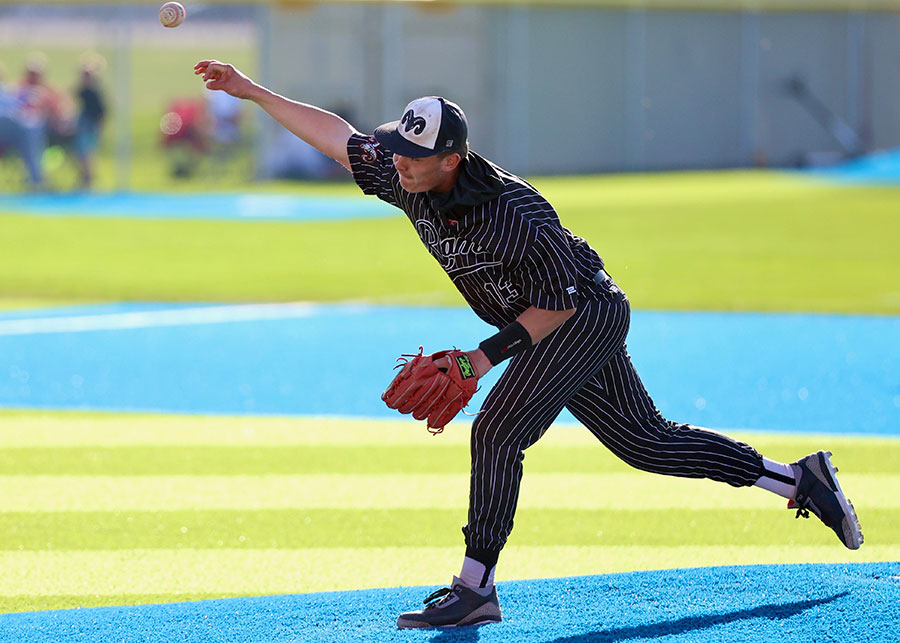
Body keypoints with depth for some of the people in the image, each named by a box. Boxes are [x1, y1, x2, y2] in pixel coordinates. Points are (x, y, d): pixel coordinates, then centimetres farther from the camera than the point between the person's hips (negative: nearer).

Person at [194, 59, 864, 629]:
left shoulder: (516, 214, -32)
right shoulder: (408, 179, -11)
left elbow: (559, 304, -22)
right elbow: (338, 134, 0)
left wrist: (489, 355, -25)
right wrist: (254, 92, -3)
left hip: (588, 316, -8)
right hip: (551, 335, 8)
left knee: (497, 429, -19)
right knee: (644, 441, 13)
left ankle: (475, 587, -17)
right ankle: (799, 478, 22)